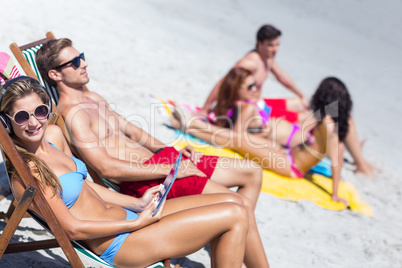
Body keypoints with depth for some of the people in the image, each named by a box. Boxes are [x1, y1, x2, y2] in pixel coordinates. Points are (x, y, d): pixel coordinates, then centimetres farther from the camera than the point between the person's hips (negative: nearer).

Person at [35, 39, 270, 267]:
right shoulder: (72, 113, -14)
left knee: (252, 172, 10)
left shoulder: (95, 99, 18)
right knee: (241, 206, -20)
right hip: (143, 181, -11)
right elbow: (106, 167, -22)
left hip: (158, 158, 11)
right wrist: (170, 170, -20)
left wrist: (171, 152, 9)